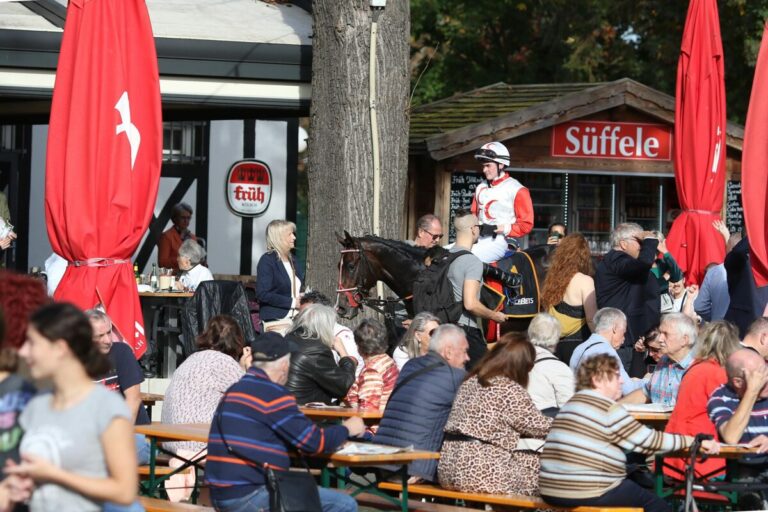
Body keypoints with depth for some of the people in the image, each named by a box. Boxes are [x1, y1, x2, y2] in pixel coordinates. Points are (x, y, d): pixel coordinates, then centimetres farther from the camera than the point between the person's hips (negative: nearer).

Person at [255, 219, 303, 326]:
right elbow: (262, 294, -15)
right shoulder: (267, 260, -6)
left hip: (296, 318, 7)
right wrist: (292, 302, -15)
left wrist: (301, 297, 5)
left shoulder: (291, 260, 18)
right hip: (276, 320, -7)